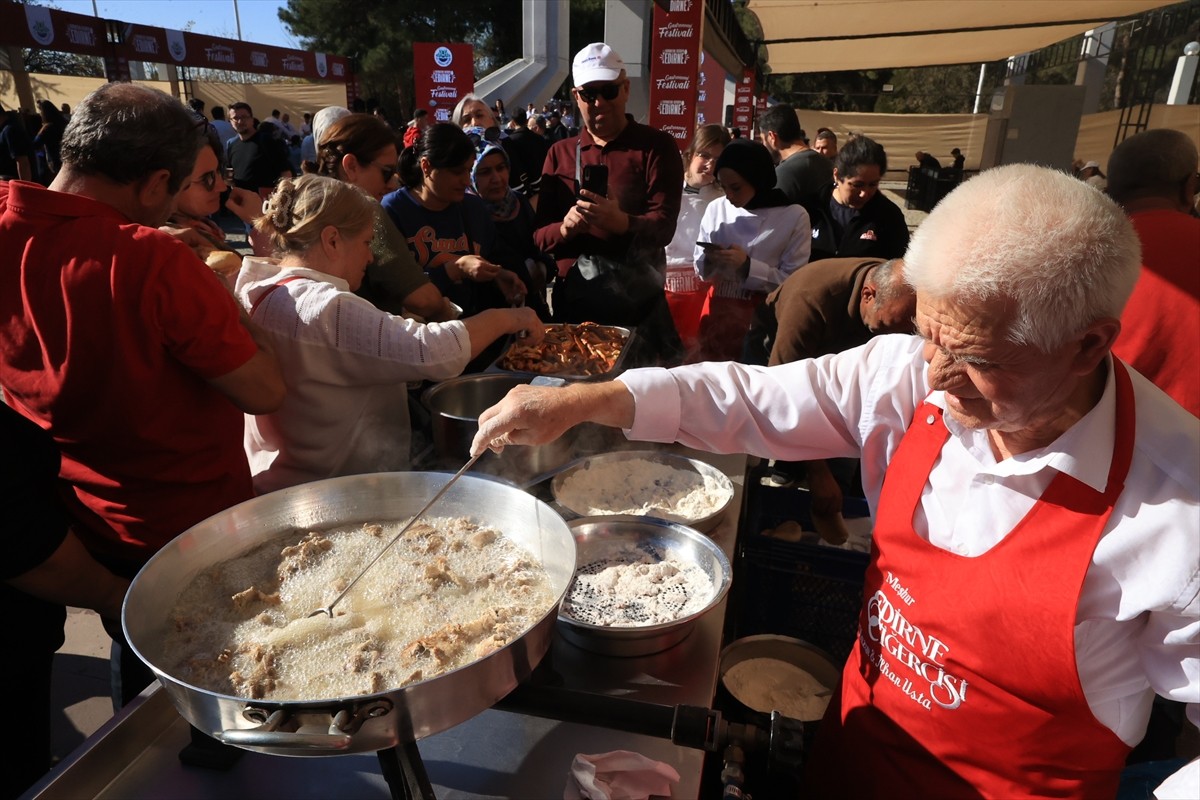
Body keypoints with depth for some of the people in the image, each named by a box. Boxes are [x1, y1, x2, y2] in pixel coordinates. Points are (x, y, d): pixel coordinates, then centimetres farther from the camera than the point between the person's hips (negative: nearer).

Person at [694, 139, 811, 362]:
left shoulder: (794, 216, -7)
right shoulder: (716, 209, 1)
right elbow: (701, 271, 7)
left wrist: (748, 266, -20)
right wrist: (710, 261, -14)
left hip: (763, 318, -3)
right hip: (717, 313, 3)